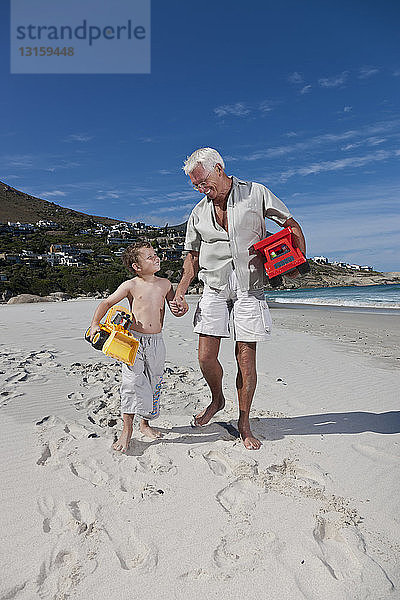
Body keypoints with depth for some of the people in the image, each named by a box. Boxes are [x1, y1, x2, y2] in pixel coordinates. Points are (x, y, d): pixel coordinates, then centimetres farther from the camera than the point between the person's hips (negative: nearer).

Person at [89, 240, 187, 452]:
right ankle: (127, 427, 6)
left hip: (156, 341, 4)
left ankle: (145, 423, 30)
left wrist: (181, 307, -8)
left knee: (154, 383, 11)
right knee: (132, 381, -10)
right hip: (135, 339, -4)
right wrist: (95, 323, -12)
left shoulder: (164, 284, 6)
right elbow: (107, 302, 0)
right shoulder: (131, 286, -5)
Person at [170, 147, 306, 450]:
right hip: (214, 290, 3)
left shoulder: (255, 193, 1)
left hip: (249, 290, -2)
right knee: (206, 356, -3)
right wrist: (180, 293, 5)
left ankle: (244, 424, 19)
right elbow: (193, 256, 15)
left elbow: (292, 226, 6)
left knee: (246, 359, -1)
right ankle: (217, 399, 29)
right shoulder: (199, 213, 10)